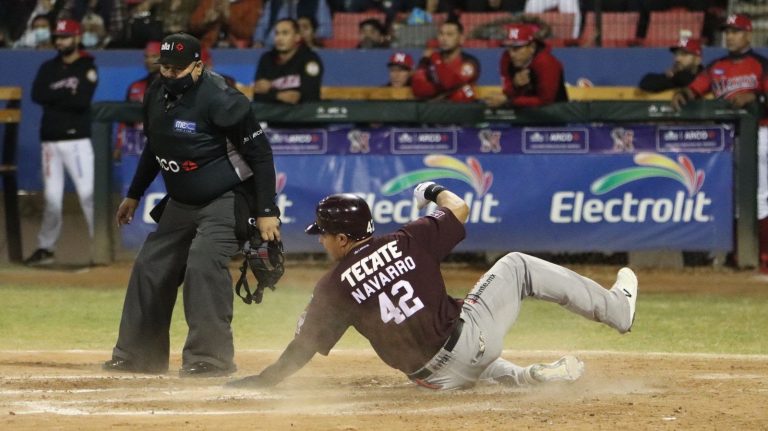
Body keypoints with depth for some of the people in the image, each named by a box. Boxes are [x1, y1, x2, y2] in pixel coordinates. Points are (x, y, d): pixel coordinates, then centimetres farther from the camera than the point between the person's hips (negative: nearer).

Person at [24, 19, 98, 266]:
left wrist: (55, 96, -7)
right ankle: (45, 248, 14)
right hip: (50, 141, 4)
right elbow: (37, 95, -3)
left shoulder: (88, 68, -1)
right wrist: (67, 95, -10)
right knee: (52, 197, 7)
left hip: (77, 139, -4)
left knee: (87, 193, -11)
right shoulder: (48, 68, 13)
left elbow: (82, 101, -15)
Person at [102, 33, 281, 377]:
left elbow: (259, 152, -19)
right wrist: (134, 195, 23)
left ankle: (210, 359, -22)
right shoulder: (157, 94, 1)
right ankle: (136, 356, 22)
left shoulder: (219, 100, -23)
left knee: (203, 264, -26)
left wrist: (265, 211, -21)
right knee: (150, 269, 10)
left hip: (225, 201, -8)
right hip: (180, 203, 8)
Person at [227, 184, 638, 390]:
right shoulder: (407, 241, -3)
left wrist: (261, 380, 8)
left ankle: (530, 375, 18)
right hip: (470, 337, -1)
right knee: (516, 265, 22)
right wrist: (434, 191, 29)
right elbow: (459, 209, 8)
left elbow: (302, 350, -3)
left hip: (434, 376, 1)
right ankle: (617, 308, 28)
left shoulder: (334, 287, -4)